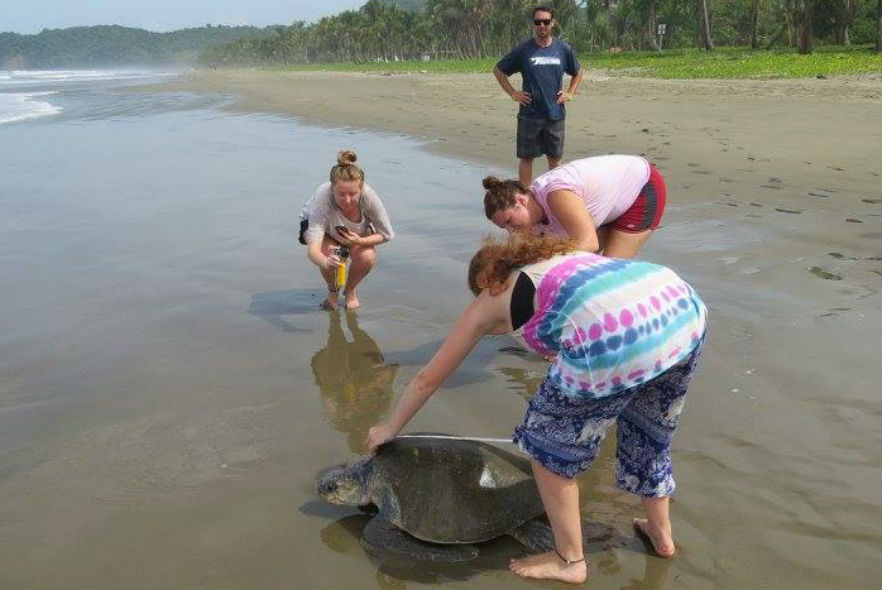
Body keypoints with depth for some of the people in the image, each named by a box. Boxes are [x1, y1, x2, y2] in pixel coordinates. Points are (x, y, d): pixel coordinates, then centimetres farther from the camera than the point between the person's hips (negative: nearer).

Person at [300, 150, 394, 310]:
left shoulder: (369, 196, -36)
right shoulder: (322, 197, -42)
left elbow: (387, 235, -20)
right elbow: (312, 250, -49)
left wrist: (359, 241, -37)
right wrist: (326, 262, -71)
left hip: (357, 231, 1)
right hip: (315, 223, -1)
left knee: (367, 256, -27)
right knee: (328, 253, -31)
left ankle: (351, 290, 7)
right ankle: (333, 291, 4)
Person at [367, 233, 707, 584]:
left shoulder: (488, 300, 23)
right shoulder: (557, 261, 37)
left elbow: (427, 379, 33)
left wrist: (390, 428, 49)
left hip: (616, 339, -7)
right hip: (685, 309, 7)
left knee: (549, 448, 18)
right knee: (647, 434, 33)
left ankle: (569, 560, 32)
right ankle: (660, 532, 51)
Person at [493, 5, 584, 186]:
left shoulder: (563, 49, 5)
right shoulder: (523, 49, -2)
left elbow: (578, 72, 22)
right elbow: (498, 70, 7)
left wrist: (570, 93, 8)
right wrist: (513, 93, 0)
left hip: (555, 113, 2)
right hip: (529, 115, -2)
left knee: (555, 157, 9)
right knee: (526, 157, 3)